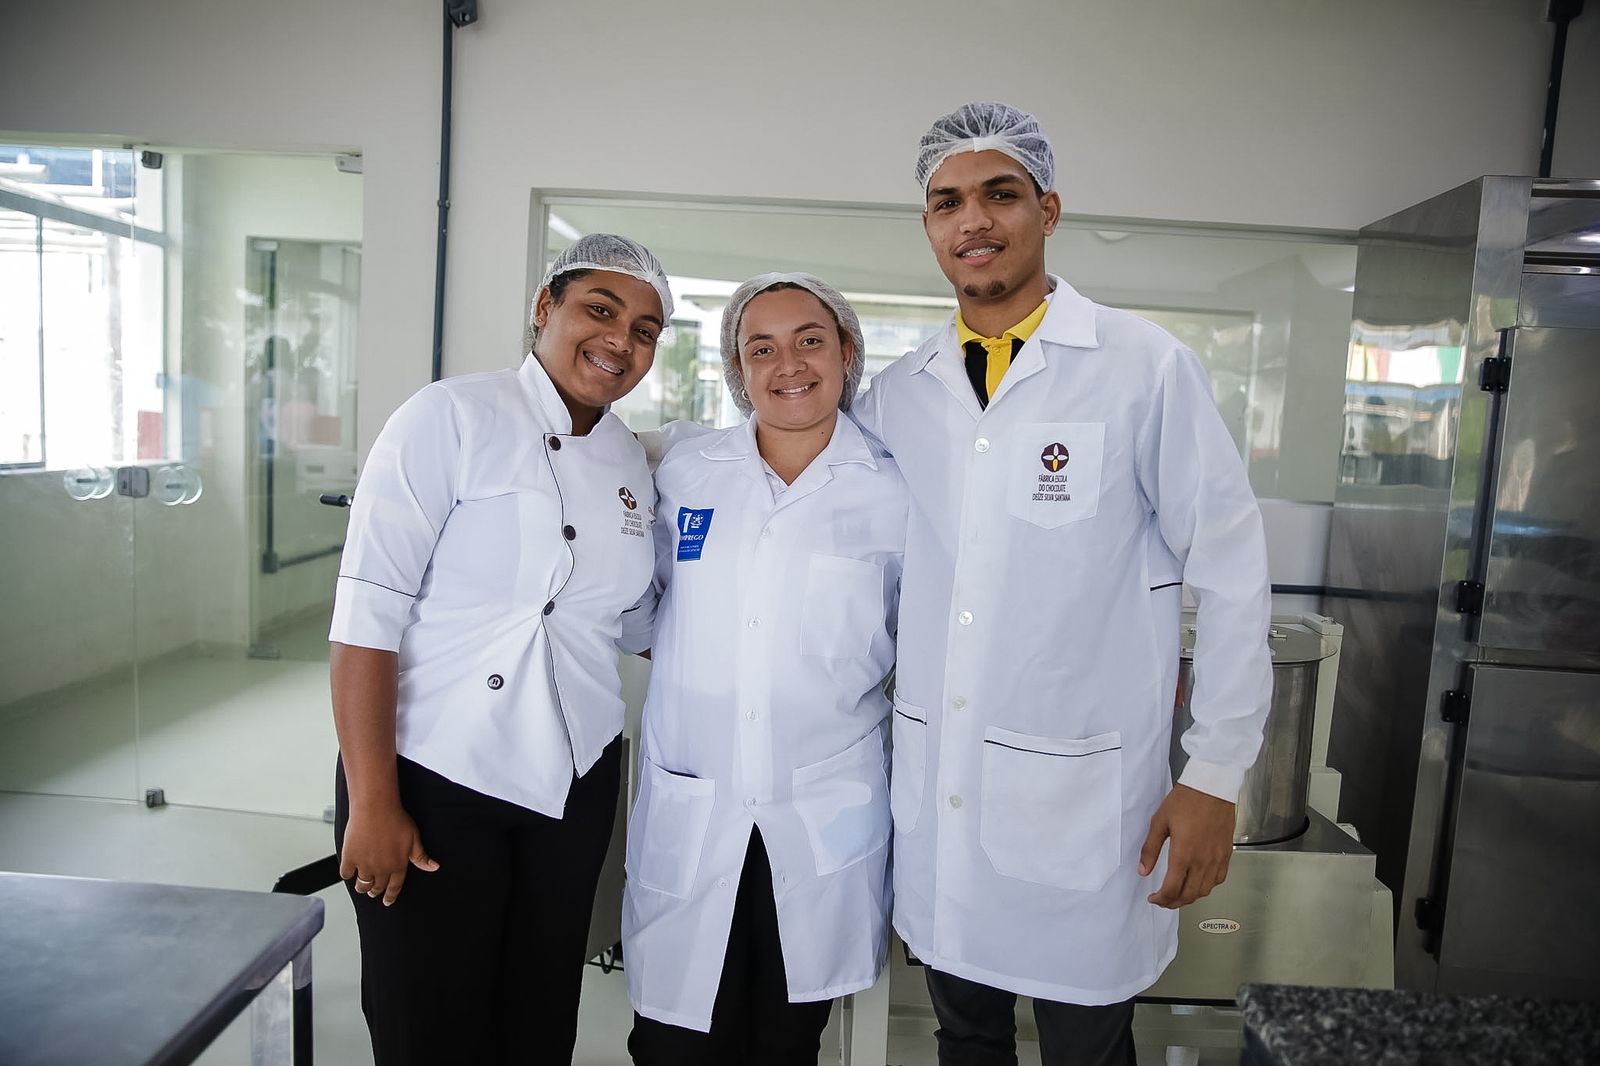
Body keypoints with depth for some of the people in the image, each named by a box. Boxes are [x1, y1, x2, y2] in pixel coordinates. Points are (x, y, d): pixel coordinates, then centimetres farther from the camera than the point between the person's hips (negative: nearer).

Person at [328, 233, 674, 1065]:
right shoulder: (450, 418, -9)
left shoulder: (632, 464, 7)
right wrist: (372, 804, -15)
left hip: (573, 787, 5)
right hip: (432, 779, -4)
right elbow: (366, 613, -13)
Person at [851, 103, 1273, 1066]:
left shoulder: (1148, 369, -8)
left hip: (1083, 798, -3)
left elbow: (1233, 580, -6)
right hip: (934, 795, 4)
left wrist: (1216, 779, -6)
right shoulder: (901, 393, 4)